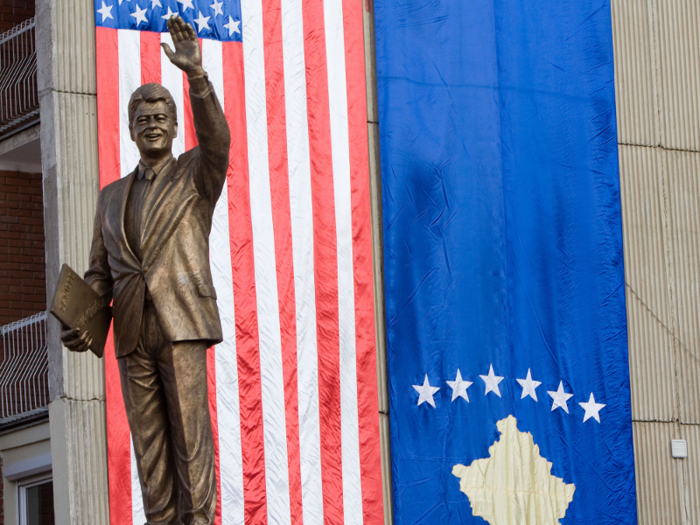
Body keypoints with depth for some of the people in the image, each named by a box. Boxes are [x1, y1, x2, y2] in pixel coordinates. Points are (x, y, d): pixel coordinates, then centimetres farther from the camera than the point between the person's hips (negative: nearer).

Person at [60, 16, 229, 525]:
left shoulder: (196, 175, 6)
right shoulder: (113, 196, 20)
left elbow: (217, 138, -16)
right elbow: (100, 271, 18)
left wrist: (196, 74, -30)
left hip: (181, 325, -5)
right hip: (132, 332, 5)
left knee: (190, 432, -8)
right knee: (149, 441, 2)